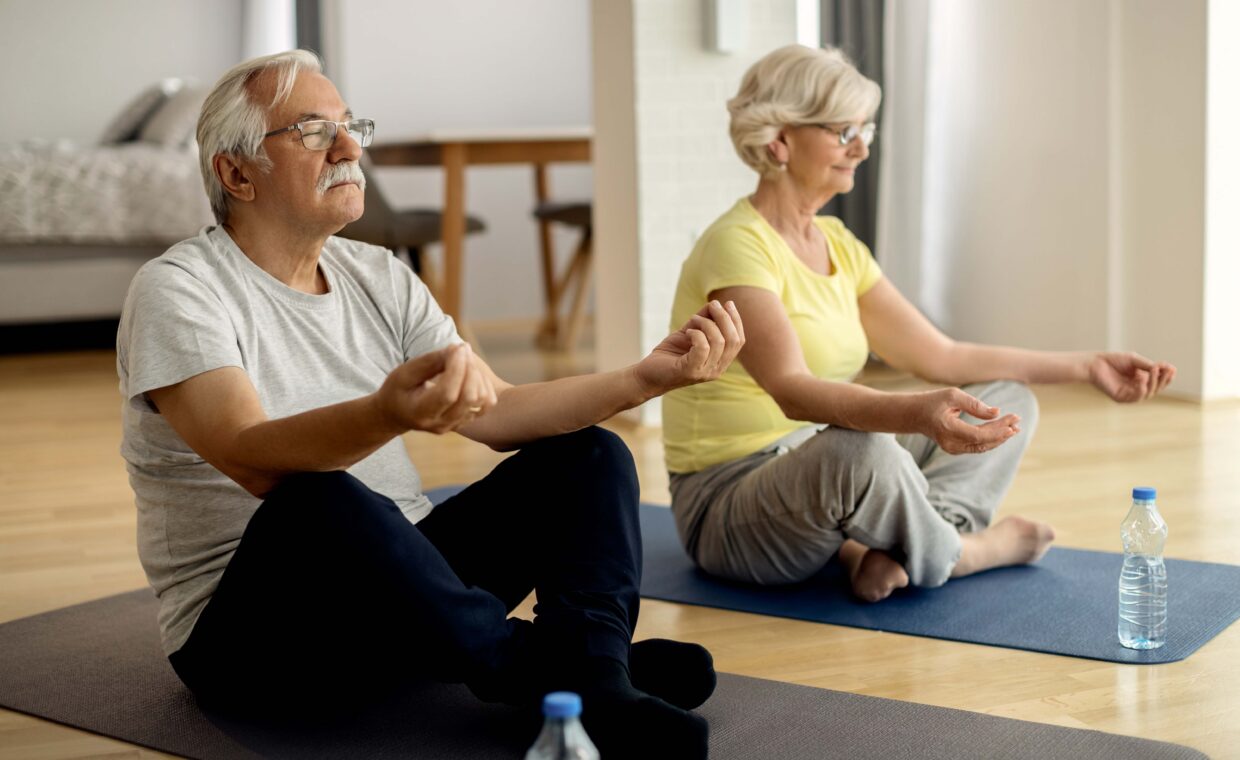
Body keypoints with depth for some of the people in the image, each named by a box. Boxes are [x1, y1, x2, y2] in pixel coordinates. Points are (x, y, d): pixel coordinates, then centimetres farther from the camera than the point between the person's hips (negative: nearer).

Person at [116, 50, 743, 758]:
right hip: (245, 632, -7)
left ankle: (594, 687, -29)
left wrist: (648, 375, -13)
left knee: (588, 453, -4)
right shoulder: (176, 290, -11)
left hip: (399, 587, 7)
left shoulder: (378, 276, 10)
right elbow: (256, 460, -29)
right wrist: (387, 414, -50)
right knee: (320, 501, -38)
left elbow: (496, 414, 1)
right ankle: (547, 667, -21)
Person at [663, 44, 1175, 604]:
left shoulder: (837, 244, 9)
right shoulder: (738, 245, -18)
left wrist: (1086, 366, 7)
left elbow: (940, 356, 10)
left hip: (825, 479, 9)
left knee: (1009, 402, 6)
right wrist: (919, 413, -50)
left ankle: (877, 548, -17)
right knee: (860, 449, -40)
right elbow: (792, 390, -34)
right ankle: (955, 551, -8)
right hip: (726, 506, -9)